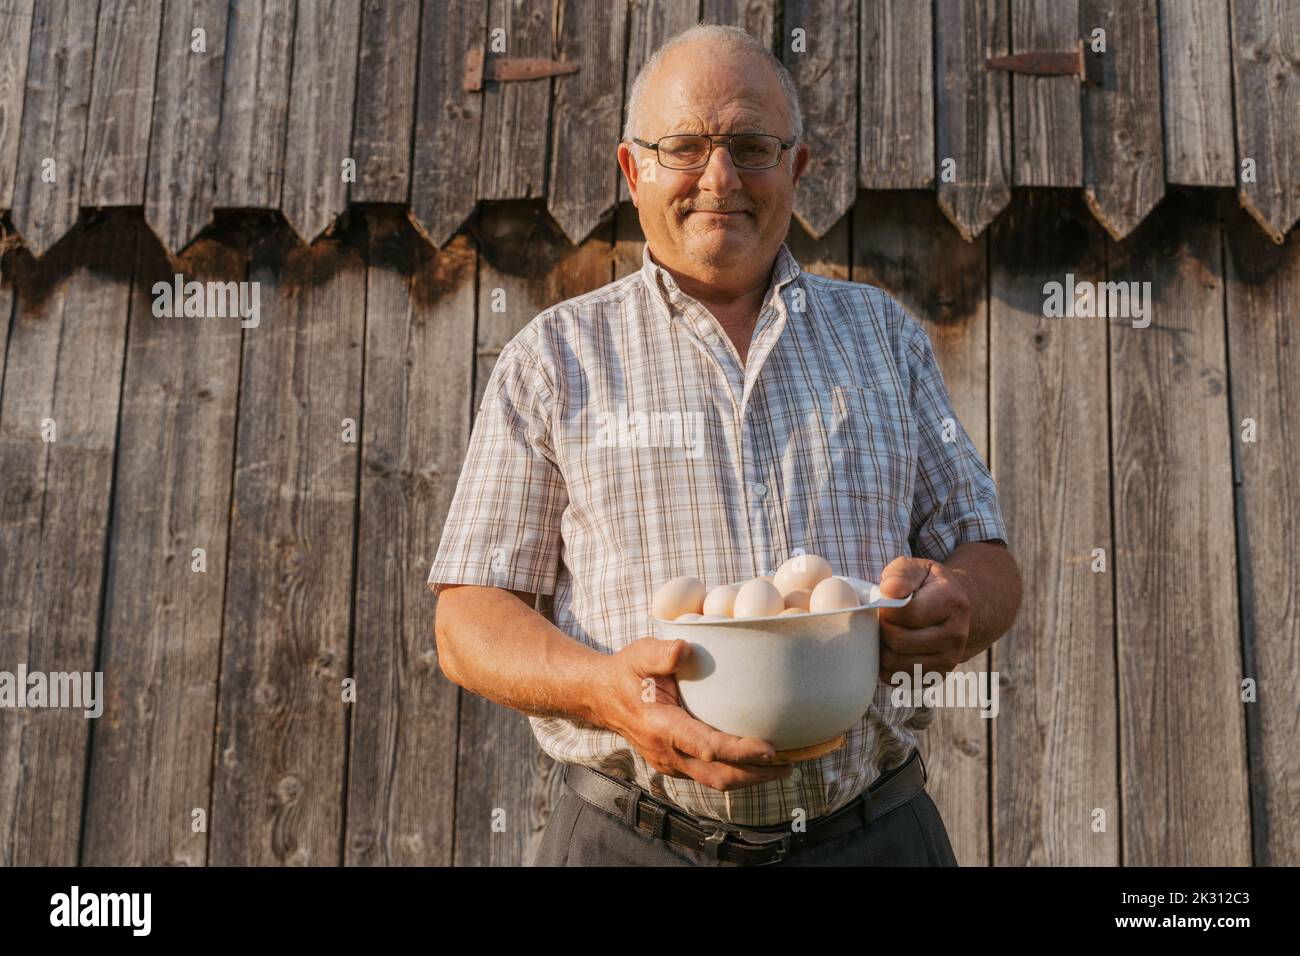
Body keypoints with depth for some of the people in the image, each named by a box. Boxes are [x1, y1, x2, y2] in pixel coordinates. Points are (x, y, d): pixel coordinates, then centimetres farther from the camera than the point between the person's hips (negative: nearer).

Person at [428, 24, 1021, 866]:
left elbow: (990, 563, 9)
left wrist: (955, 605, -15)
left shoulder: (882, 332, 9)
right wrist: (605, 688, -23)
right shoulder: (555, 356, 1)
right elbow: (469, 619, -2)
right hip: (630, 836, -2)